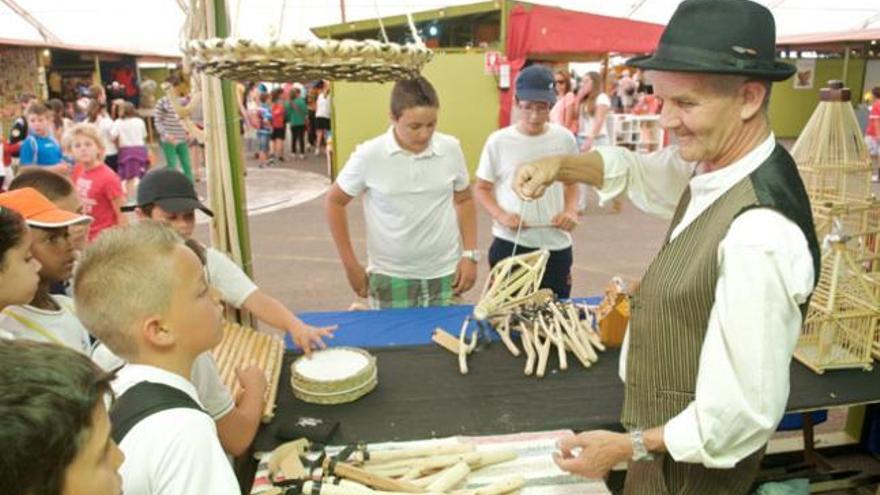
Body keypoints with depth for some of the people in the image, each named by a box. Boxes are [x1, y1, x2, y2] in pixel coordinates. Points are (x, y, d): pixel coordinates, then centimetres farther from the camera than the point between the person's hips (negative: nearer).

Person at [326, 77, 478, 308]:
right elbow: (334, 202, 1)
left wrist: (470, 254, 2)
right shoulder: (369, 155, -11)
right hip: (391, 277, -2)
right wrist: (351, 266, 0)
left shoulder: (451, 149, -4)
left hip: (445, 273, 2)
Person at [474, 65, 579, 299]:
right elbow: (481, 188, 2)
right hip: (509, 244, -2)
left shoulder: (565, 138, 0)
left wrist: (571, 210, -6)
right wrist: (500, 215, -16)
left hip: (556, 245, 2)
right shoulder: (498, 141, -6)